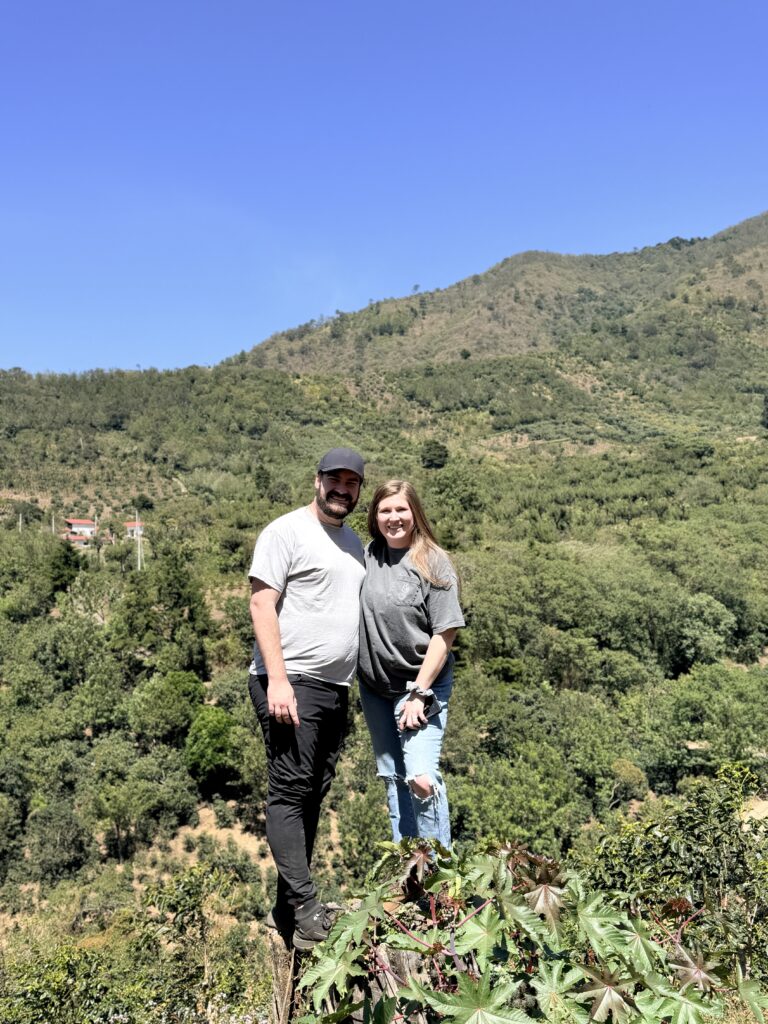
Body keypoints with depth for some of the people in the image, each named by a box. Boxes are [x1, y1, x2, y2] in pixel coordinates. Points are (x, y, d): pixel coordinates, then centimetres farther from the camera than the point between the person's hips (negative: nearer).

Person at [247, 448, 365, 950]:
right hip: (291, 682, -8)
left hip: (336, 687, 8)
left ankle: (287, 909, 21)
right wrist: (277, 679, -20)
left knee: (313, 796, 11)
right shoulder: (287, 531, -5)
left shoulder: (355, 543, 18)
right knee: (290, 792, -7)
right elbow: (262, 604, -12)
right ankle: (307, 907, -2)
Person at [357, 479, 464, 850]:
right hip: (374, 686, 5)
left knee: (421, 778, -14)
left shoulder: (433, 563, -12)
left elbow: (444, 634, -13)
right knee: (393, 778, 14)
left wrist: (419, 693, -16)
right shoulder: (367, 556, 1)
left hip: (421, 684, -5)